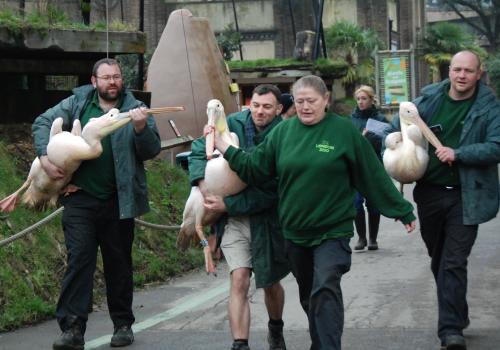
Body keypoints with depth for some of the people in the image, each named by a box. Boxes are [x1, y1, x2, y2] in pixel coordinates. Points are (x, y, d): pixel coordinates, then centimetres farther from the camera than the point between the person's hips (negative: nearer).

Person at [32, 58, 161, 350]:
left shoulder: (135, 109, 0)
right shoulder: (77, 103, 4)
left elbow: (152, 150, -6)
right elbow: (43, 123, 9)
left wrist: (141, 128, -25)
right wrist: (45, 157, -6)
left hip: (118, 201, 0)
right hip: (80, 198, 0)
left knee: (119, 262, 11)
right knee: (79, 260, -7)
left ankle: (123, 324, 22)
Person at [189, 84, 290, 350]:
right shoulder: (234, 124, -7)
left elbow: (271, 192, -22)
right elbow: (199, 151, 2)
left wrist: (229, 204, -25)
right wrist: (202, 182, -16)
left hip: (266, 218, -1)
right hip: (233, 218, 1)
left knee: (270, 283, 17)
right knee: (239, 280, -14)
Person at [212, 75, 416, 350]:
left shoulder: (344, 130, -8)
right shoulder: (283, 131, 1)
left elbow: (373, 175, -4)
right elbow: (255, 169, 3)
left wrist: (403, 211, -1)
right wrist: (224, 147, -7)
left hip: (333, 230, -4)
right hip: (294, 231, 4)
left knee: (325, 290, -19)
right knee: (309, 296, 16)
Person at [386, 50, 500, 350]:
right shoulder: (429, 99, 2)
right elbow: (397, 128, 14)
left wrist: (458, 154, -27)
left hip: (466, 196, -5)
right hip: (430, 192, 5)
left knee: (454, 263, -10)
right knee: (439, 260, 17)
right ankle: (457, 315, 35)